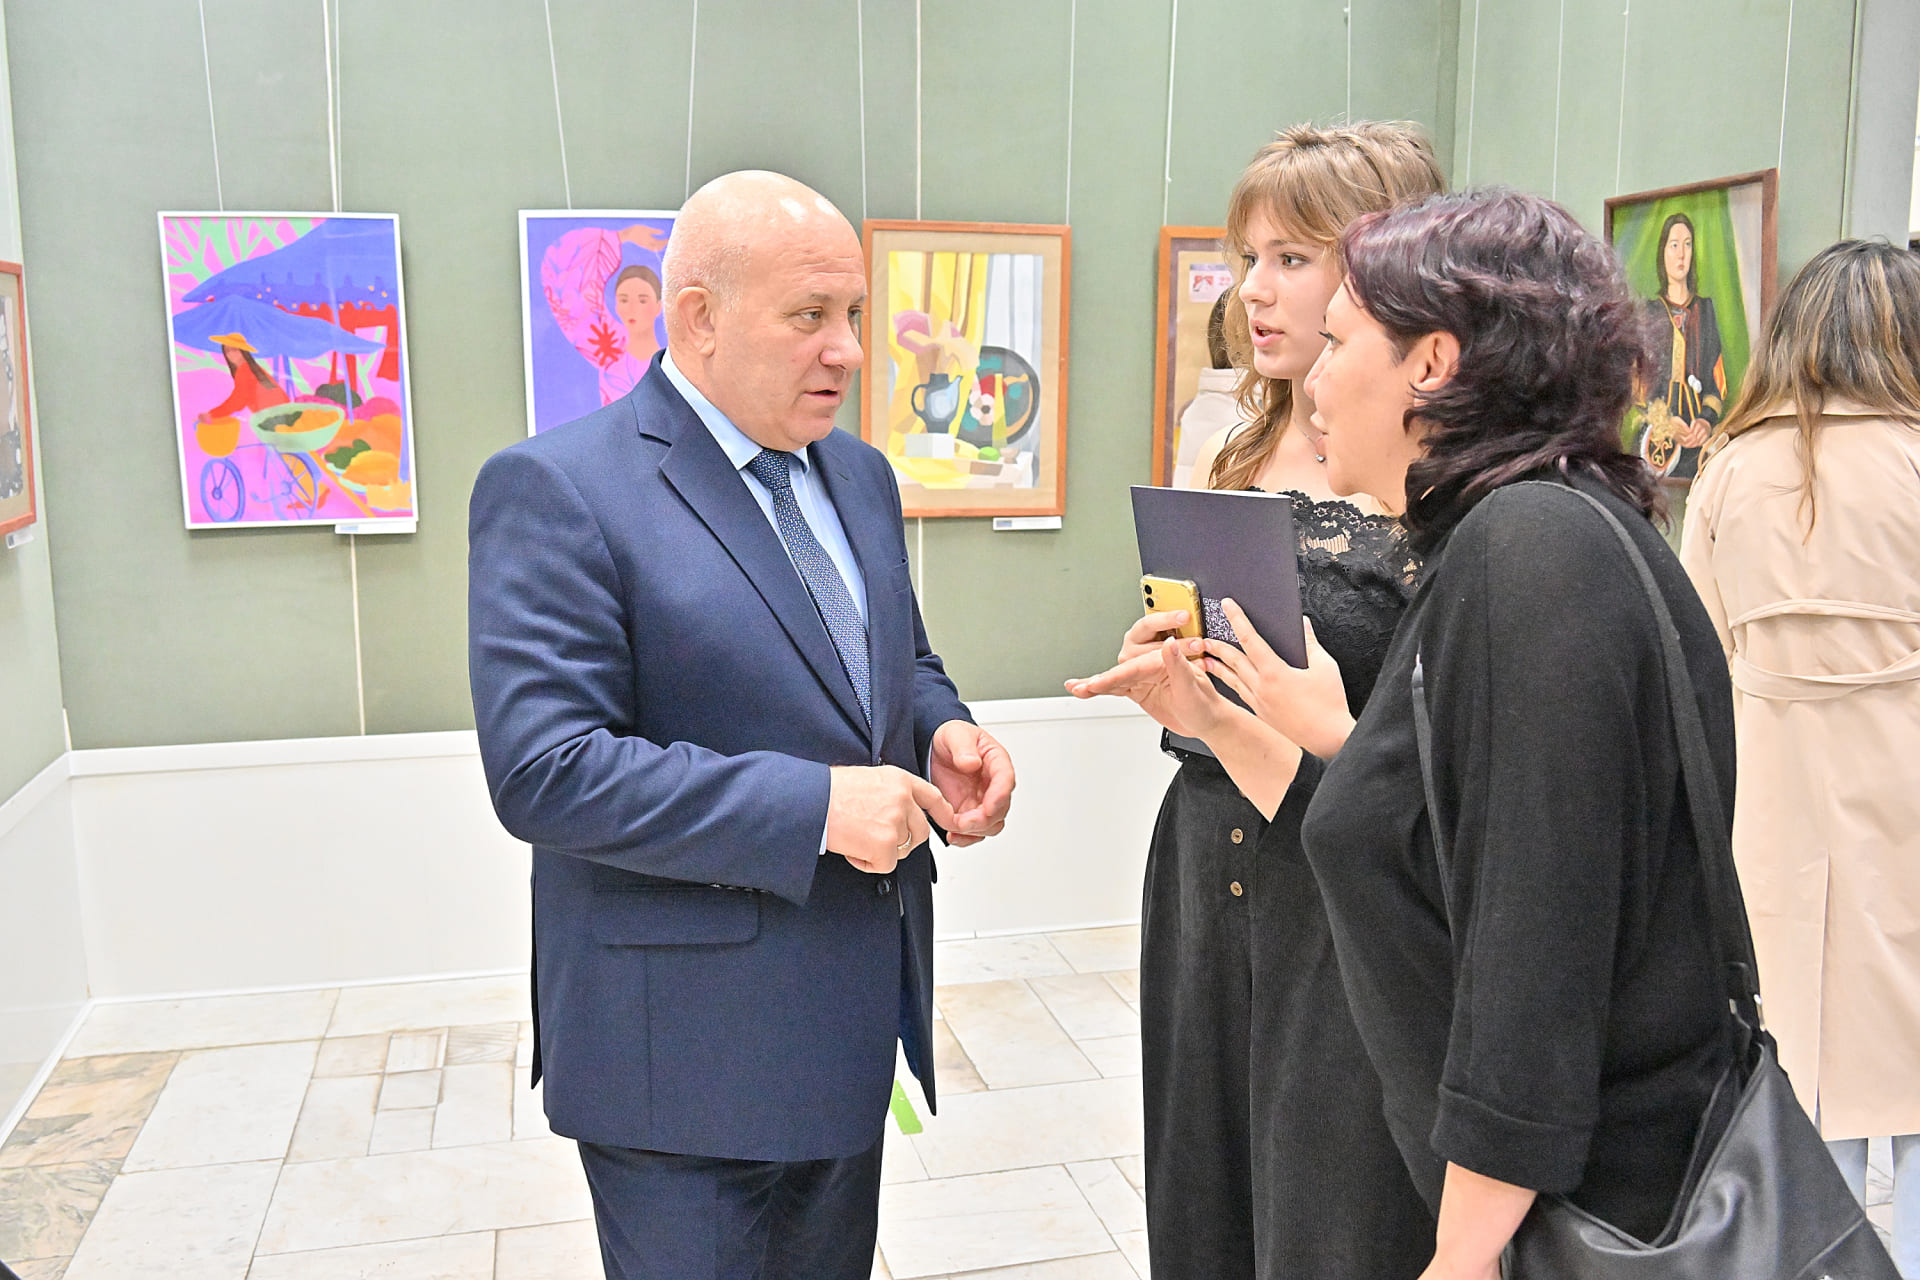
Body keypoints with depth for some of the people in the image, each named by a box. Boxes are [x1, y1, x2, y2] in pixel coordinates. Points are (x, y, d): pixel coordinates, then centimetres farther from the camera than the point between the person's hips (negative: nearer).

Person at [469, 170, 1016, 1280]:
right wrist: (813, 807, -26)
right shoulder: (559, 491, -16)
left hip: (855, 1025, 7)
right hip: (687, 1054, -7)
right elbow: (542, 770, -23)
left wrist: (945, 733, -4)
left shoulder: (860, 475, 9)